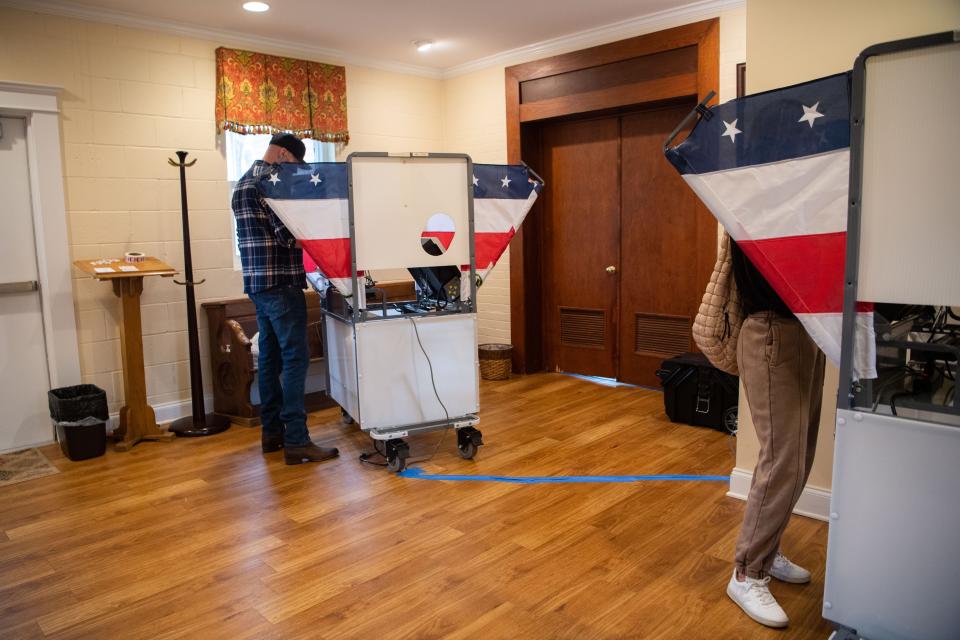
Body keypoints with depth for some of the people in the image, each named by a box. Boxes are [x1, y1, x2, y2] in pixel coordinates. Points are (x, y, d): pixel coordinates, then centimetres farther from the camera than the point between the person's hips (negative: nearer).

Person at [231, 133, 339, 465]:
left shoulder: (242, 183, 20)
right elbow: (287, 235, -20)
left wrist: (307, 237, 16)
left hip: (256, 283, 10)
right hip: (281, 283, -10)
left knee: (270, 356, 13)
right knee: (295, 358, -9)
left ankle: (271, 432, 21)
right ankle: (296, 441, -7)